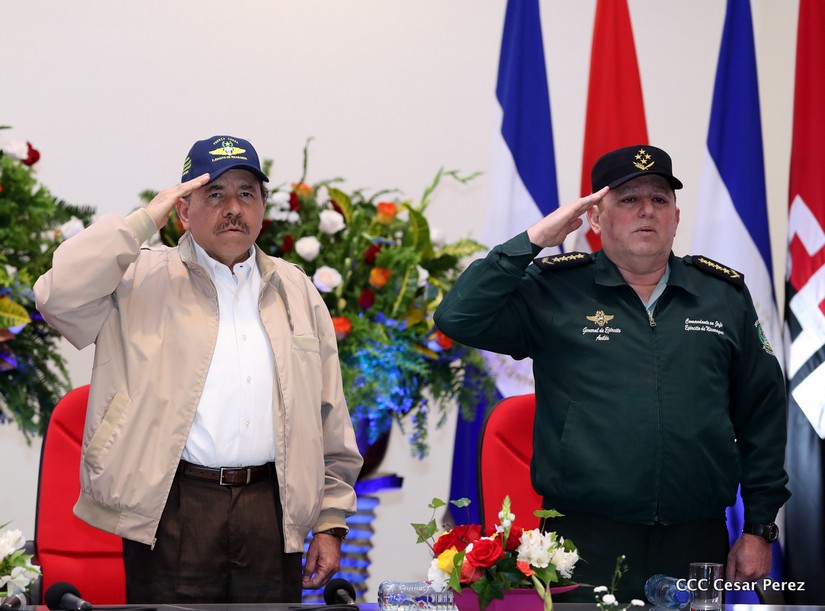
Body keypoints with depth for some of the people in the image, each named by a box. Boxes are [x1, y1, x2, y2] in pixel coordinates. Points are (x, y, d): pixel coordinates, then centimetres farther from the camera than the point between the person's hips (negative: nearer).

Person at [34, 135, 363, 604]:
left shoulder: (296, 291, 16)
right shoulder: (145, 278, 6)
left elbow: (330, 420, 16)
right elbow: (60, 296, -14)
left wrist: (331, 523, 10)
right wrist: (144, 222, -8)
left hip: (272, 512, 3)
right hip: (171, 512, -3)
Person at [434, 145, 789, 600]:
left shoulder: (725, 294, 11)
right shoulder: (554, 291, 3)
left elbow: (762, 414, 13)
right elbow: (459, 319, -10)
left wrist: (760, 528, 8)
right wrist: (534, 240, -11)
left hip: (696, 544, 3)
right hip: (586, 542, -2)